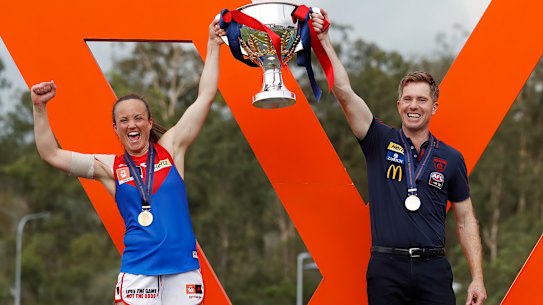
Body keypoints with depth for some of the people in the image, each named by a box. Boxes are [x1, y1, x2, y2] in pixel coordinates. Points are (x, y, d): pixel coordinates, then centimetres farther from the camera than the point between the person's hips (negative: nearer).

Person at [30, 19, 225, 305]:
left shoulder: (170, 147, 7)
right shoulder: (109, 167, 7)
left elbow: (205, 97, 7)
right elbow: (51, 155, 3)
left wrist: (213, 45, 7)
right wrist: (40, 109, -5)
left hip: (183, 266, 1)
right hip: (137, 269, -1)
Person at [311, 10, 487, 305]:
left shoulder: (451, 158, 8)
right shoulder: (381, 142, 5)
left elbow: (465, 220, 10)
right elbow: (344, 93, -5)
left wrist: (477, 278, 2)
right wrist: (324, 41, -12)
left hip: (433, 269, 1)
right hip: (386, 267, -1)